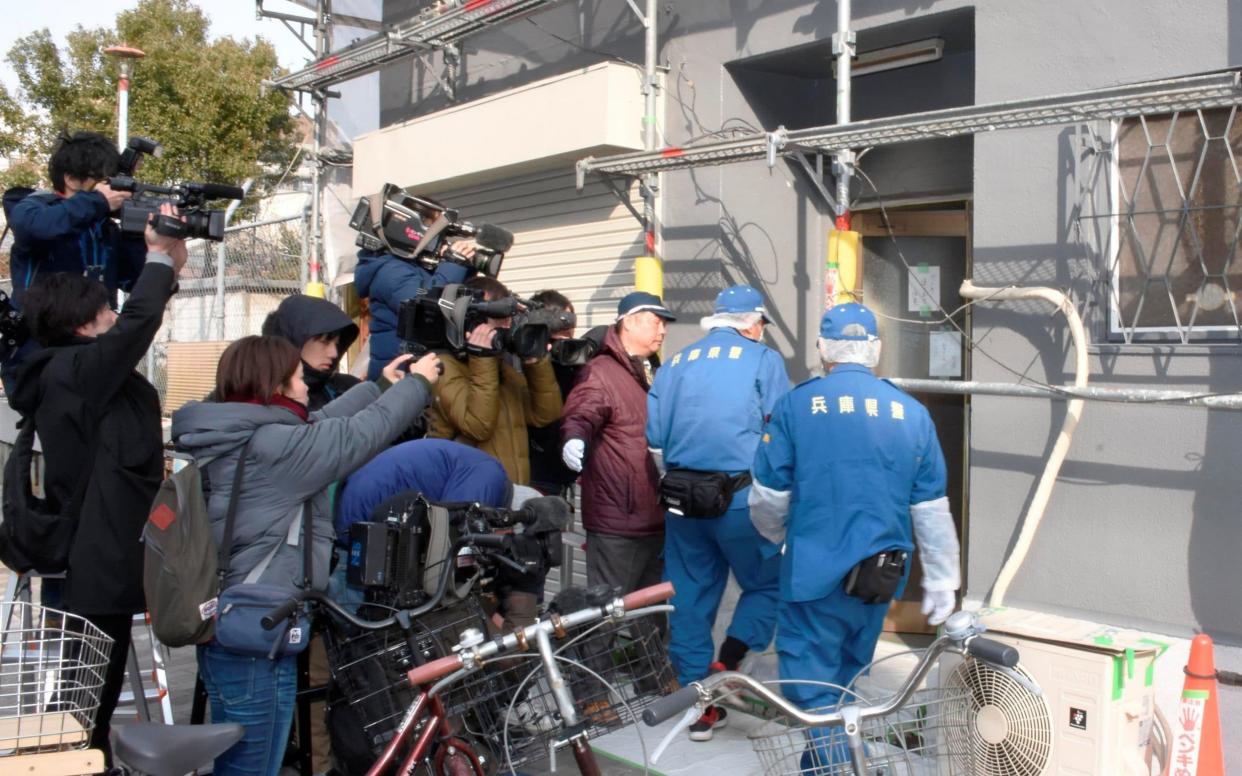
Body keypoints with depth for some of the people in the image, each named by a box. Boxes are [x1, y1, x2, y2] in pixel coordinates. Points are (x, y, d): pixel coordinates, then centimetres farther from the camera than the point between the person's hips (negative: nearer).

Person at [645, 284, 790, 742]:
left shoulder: (676, 363, 10)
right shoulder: (764, 360, 1)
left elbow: (654, 437, 7)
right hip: (741, 499, -4)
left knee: (689, 598, 12)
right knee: (766, 585, 14)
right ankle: (724, 668, -4)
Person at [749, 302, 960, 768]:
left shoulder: (797, 404, -8)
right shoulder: (912, 413, 1)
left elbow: (767, 497, -4)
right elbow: (931, 509, 3)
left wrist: (778, 537, 17)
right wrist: (942, 582, 13)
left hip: (816, 572, -4)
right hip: (881, 577, 5)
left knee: (812, 685, 5)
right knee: (844, 679, 22)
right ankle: (827, 757, 35)